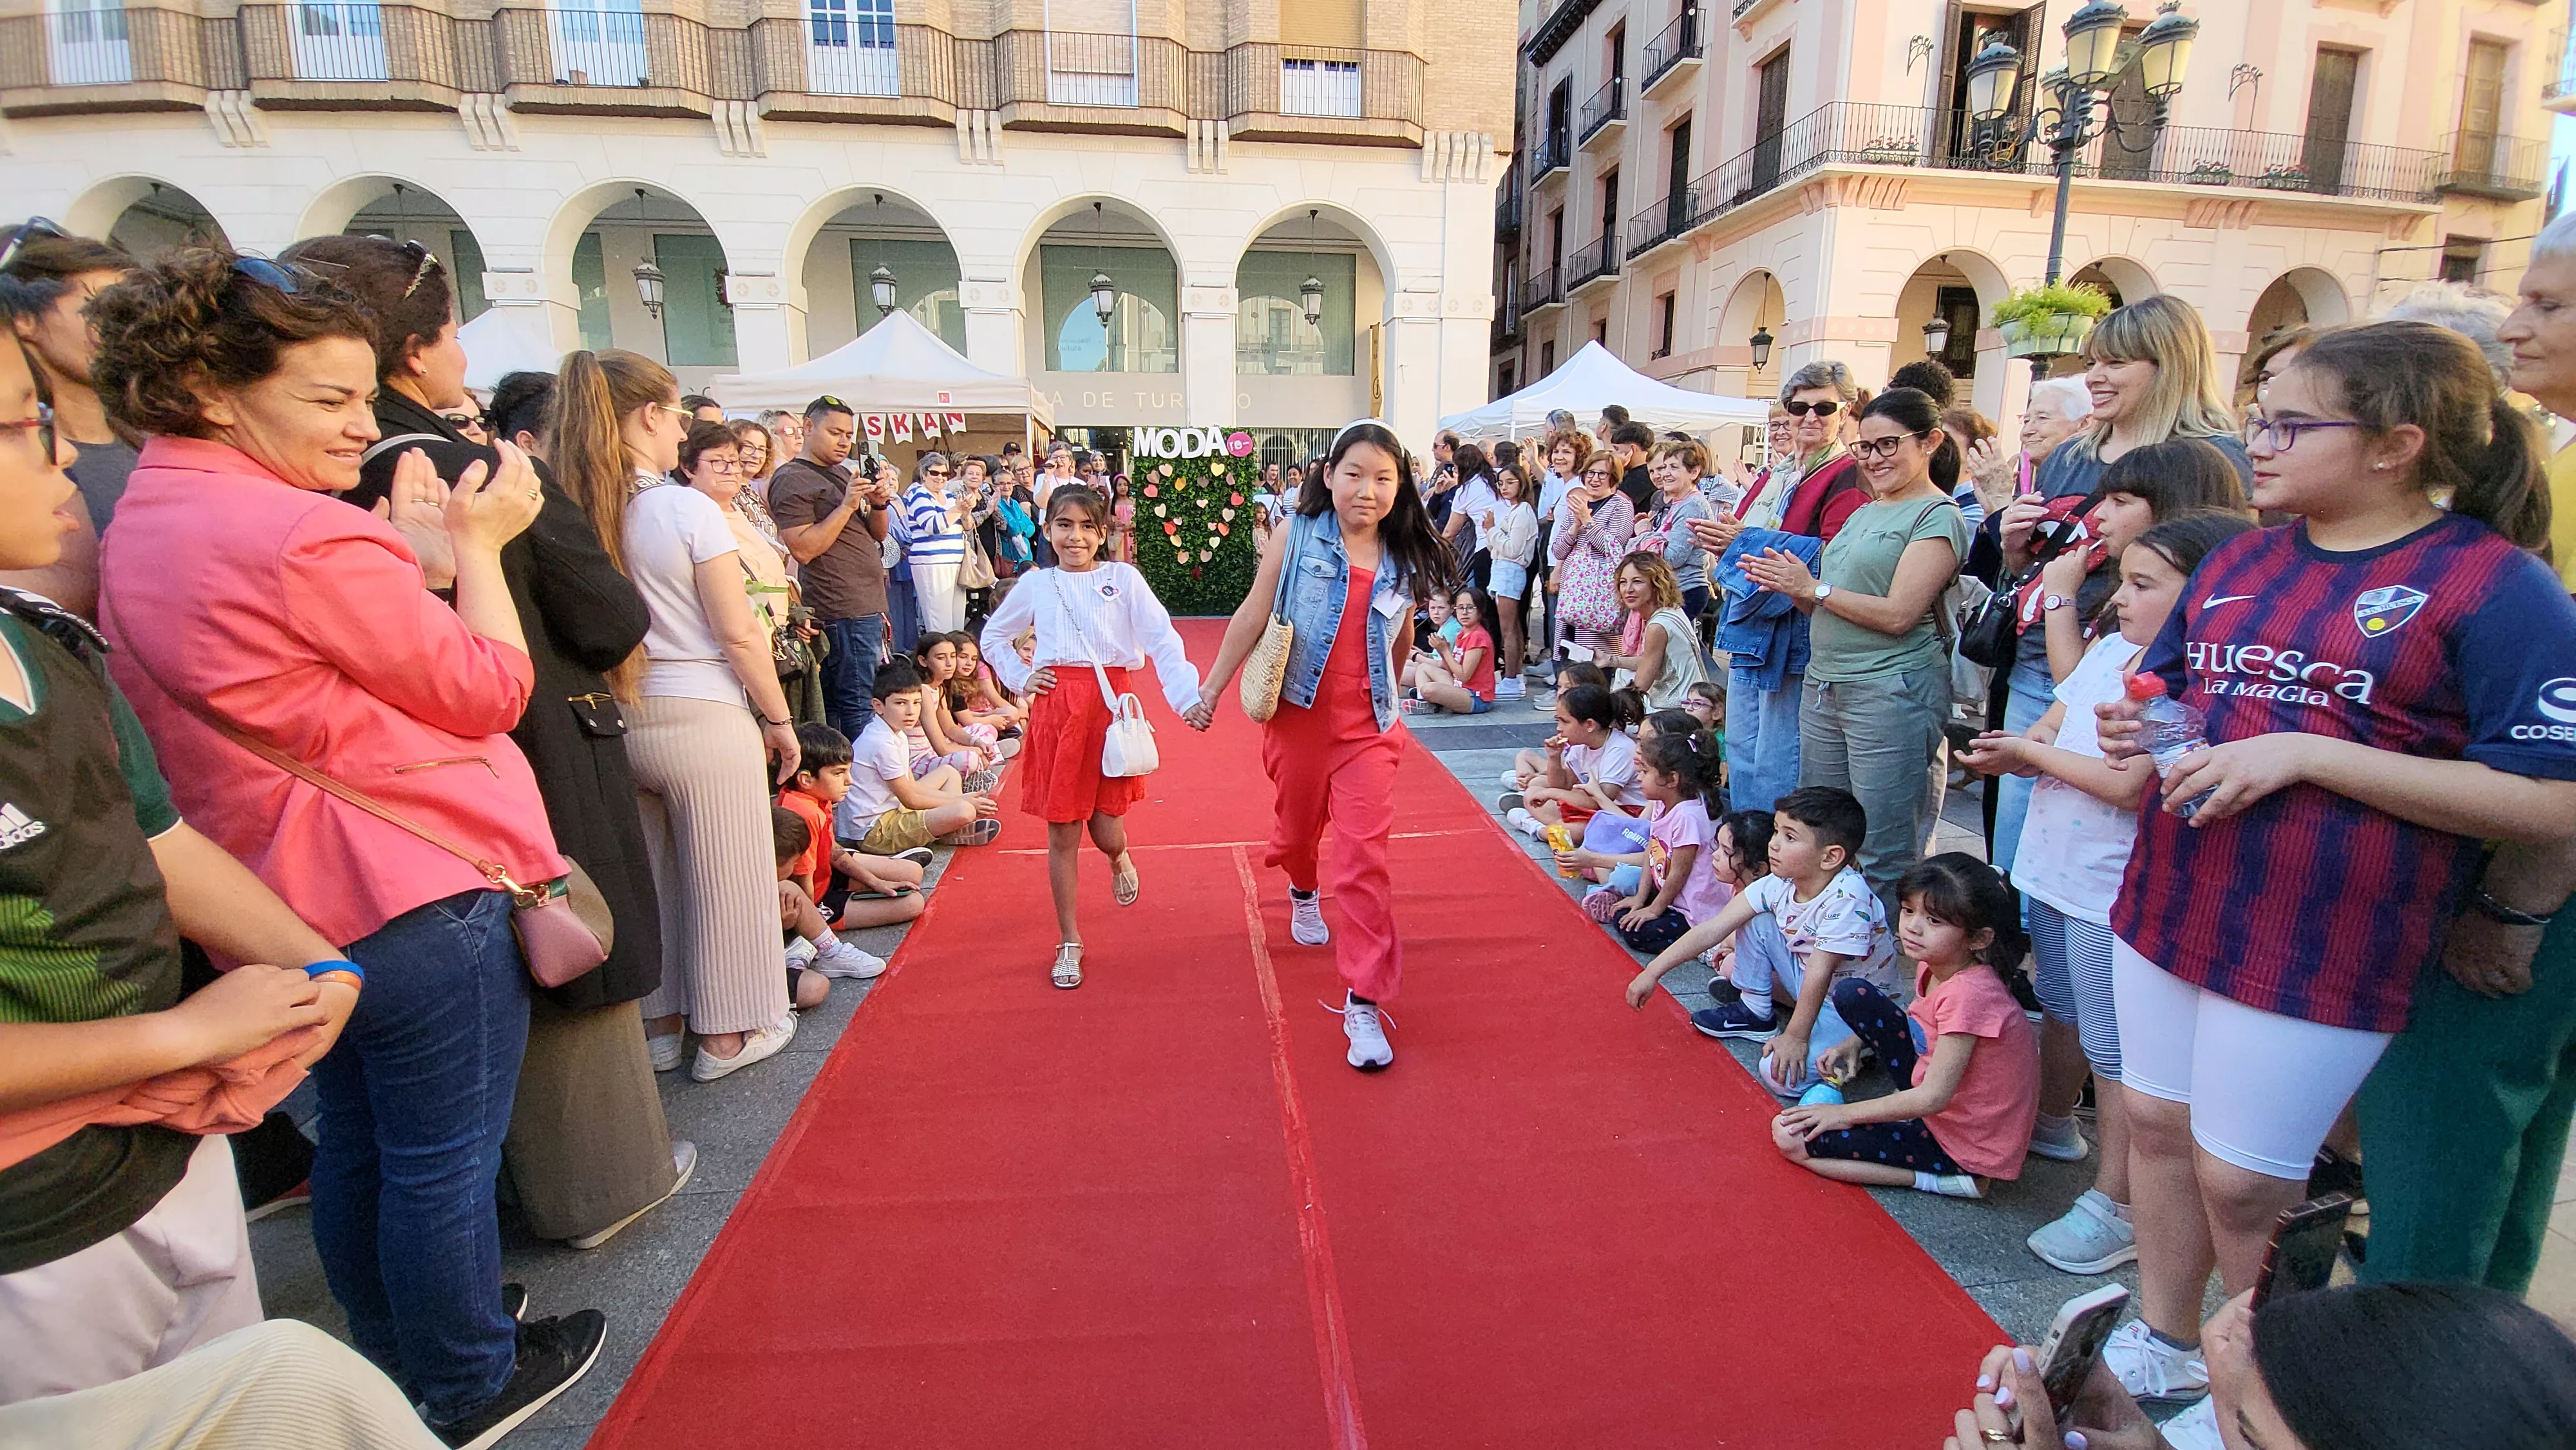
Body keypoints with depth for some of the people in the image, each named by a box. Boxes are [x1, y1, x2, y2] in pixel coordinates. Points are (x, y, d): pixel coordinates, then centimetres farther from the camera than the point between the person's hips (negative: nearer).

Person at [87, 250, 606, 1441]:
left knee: (355, 1138, 23)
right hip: (415, 894, -9)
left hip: (285, 897, 10)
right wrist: (477, 542, -3)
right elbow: (490, 690, -15)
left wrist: (410, 544, 7)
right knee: (444, 1158, 7)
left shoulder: (135, 528, 8)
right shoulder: (309, 537, -22)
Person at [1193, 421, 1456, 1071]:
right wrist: (1211, 690, -3)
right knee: (1298, 826, 22)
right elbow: (1253, 616, -5)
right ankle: (1303, 892, 58)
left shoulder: (1406, 561, -1)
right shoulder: (1297, 537, -7)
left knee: (1365, 857, -8)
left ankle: (1363, 1002, -1)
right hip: (1298, 715, 0)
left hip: (1369, 727, 0)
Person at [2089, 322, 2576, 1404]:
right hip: (2172, 903, 6)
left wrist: (2300, 753, -22)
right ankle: (2163, 1346, 37)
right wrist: (2138, 726, -2)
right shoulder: (2239, 560, 8)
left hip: (2320, 946, -6)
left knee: (2242, 1184, 5)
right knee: (2157, 1124, 16)